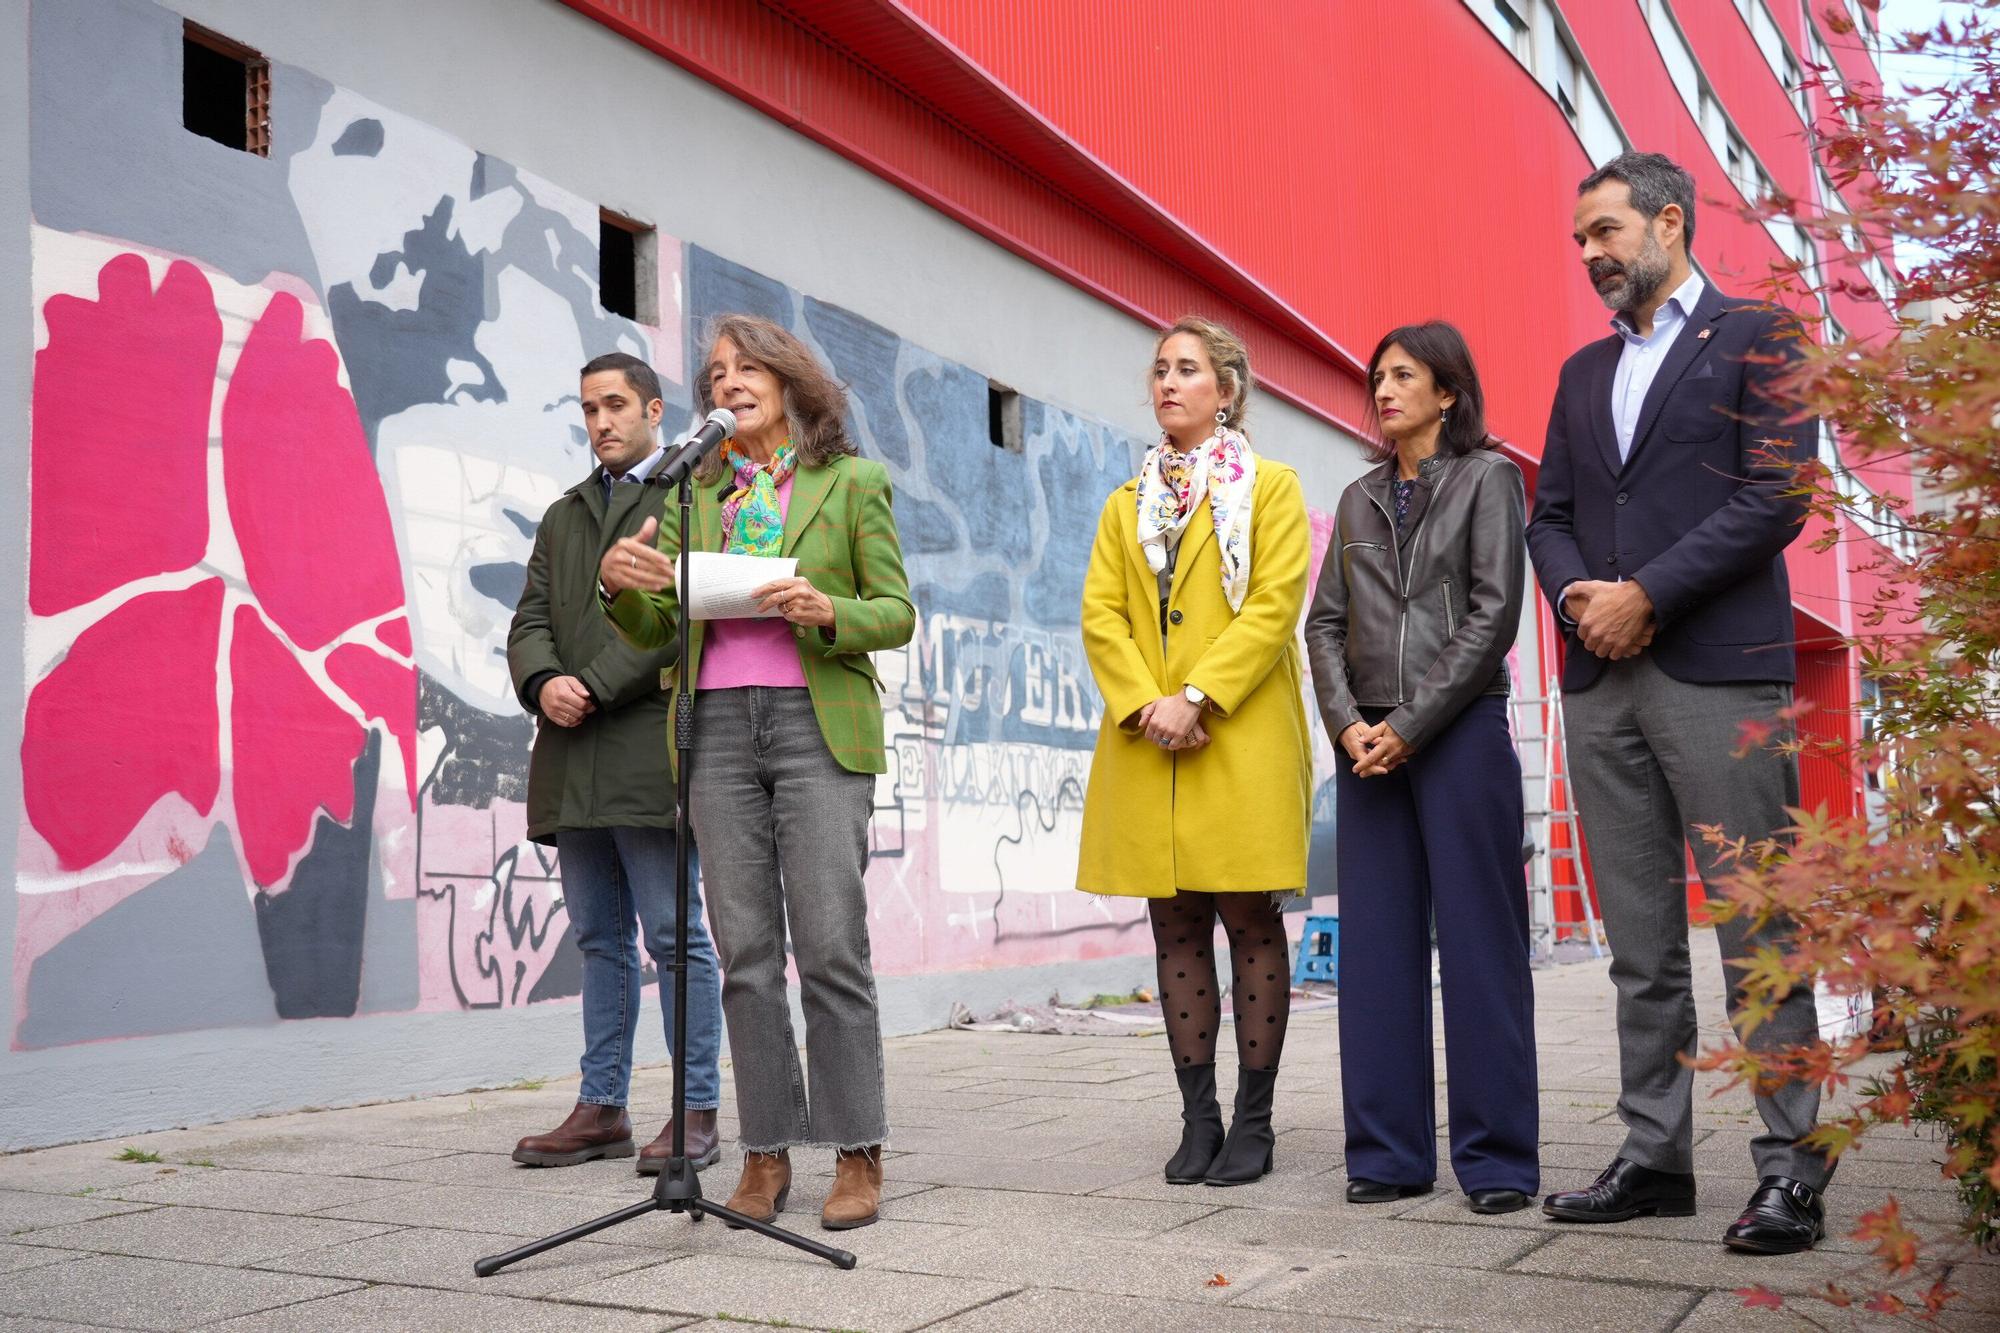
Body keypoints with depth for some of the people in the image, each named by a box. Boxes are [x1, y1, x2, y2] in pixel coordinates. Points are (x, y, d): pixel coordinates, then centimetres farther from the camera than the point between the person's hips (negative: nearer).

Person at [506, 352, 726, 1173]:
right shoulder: (564, 515, 23)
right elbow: (531, 619, 14)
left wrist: (595, 688, -15)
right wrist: (543, 682, -8)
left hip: (649, 751, -7)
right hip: (573, 763, 7)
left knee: (676, 934, -4)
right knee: (601, 939, 11)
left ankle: (697, 1113, 2)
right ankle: (602, 1110, 16)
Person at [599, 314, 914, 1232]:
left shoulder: (853, 483, 9)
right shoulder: (699, 495, 17)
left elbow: (897, 613, 6)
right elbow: (654, 632, 13)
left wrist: (827, 611, -14)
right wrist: (621, 583, -8)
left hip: (819, 723, -3)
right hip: (718, 723, 3)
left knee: (830, 943, -7)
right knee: (745, 949, 3)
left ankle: (856, 1154, 1)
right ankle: (766, 1152, 10)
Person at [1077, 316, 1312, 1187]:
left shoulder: (1271, 487, 7)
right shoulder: (1126, 504, 19)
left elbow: (1276, 603, -6)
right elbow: (1100, 614, 8)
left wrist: (1197, 698, -15)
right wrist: (1145, 706, -9)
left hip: (1243, 742, -4)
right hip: (1149, 749, 4)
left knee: (1251, 924, -1)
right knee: (1177, 930, 5)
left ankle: (1253, 1123, 6)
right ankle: (1198, 1121, 12)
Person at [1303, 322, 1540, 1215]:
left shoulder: (1487, 480, 4)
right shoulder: (1360, 500, 17)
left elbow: (1494, 613, -6)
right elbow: (1325, 621, 12)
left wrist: (1411, 723, -11)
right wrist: (1347, 721, -5)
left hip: (1460, 731, -4)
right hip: (1368, 742, 5)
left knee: (1478, 940, -2)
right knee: (1376, 943, 3)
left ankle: (1496, 1158, 5)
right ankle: (1390, 1154, 9)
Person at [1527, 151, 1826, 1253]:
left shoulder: (1756, 336, 4)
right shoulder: (1583, 373, 22)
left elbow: (1776, 497, -7)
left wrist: (1645, 594, -12)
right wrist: (1578, 594, -4)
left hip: (1718, 668, -6)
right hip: (1601, 679, 6)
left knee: (1756, 928, -5)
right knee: (1640, 944, 7)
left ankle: (1792, 1167, 2)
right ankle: (1654, 1155, 13)